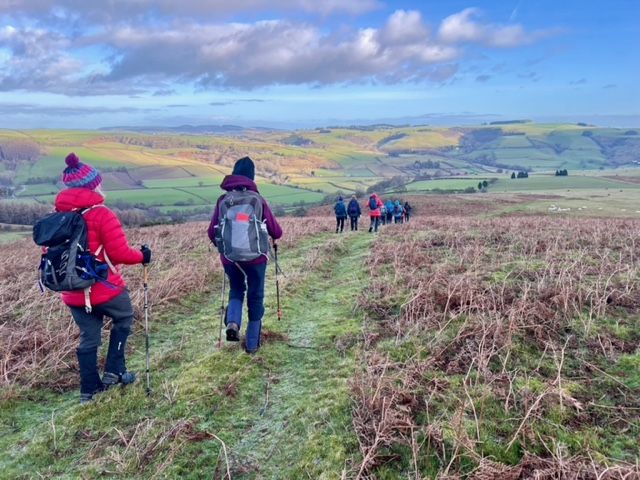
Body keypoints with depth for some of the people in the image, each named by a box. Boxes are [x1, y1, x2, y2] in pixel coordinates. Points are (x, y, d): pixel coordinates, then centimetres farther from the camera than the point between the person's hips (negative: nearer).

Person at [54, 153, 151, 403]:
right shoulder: (101, 214, -19)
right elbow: (119, 253, -19)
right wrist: (141, 255, -1)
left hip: (73, 293, 5)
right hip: (106, 289, -5)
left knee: (88, 338, 18)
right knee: (123, 319, 22)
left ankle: (89, 389, 26)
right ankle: (113, 371, 21)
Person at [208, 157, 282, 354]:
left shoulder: (223, 200, -2)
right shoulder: (258, 200, -7)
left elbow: (212, 232, 1)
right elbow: (276, 232, -5)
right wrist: (275, 233, 19)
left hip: (230, 257, 2)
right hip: (255, 256, -2)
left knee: (236, 290, 25)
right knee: (255, 297, 14)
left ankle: (232, 322, -2)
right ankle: (252, 343, 21)